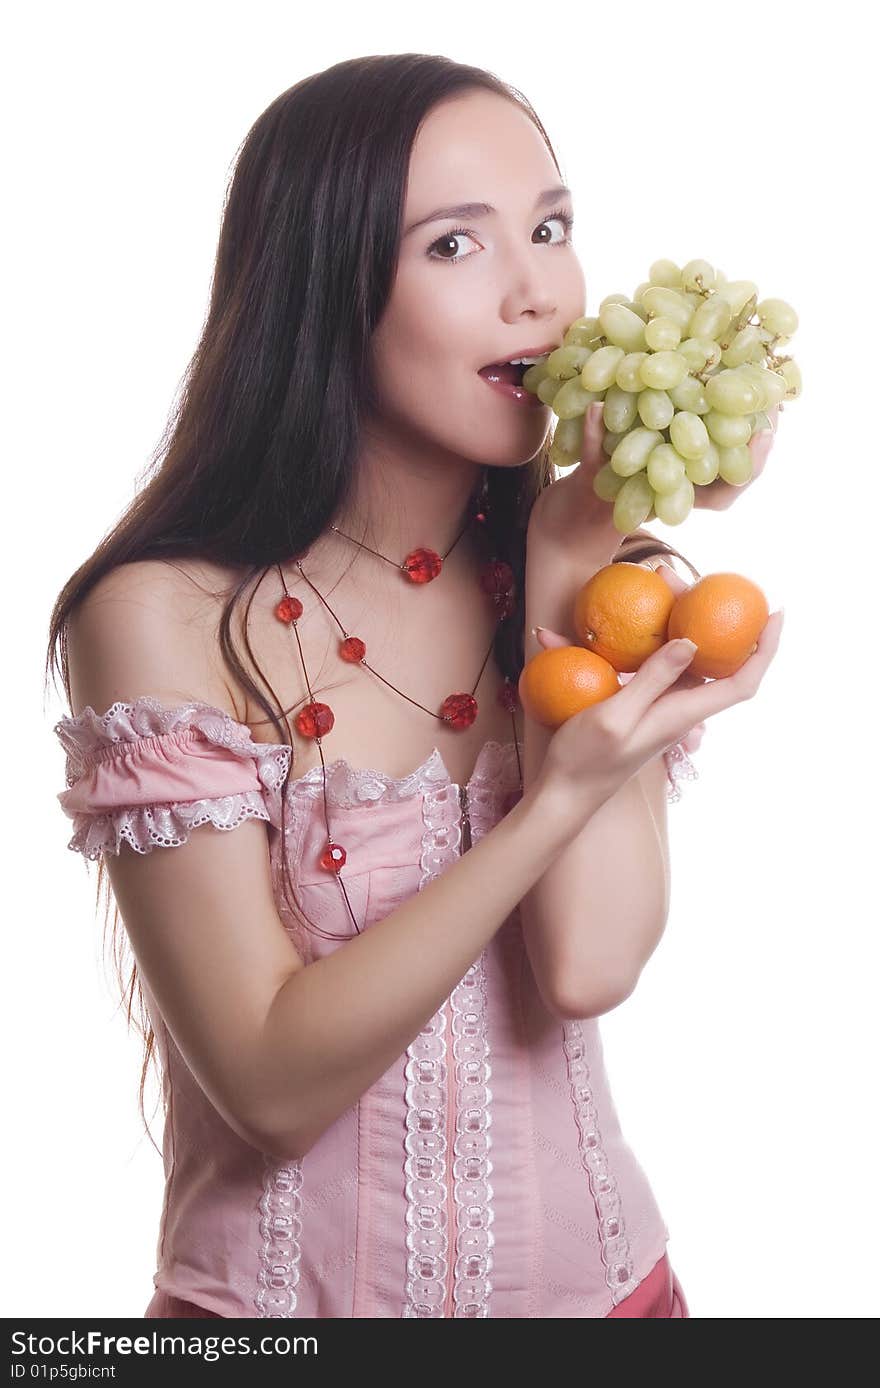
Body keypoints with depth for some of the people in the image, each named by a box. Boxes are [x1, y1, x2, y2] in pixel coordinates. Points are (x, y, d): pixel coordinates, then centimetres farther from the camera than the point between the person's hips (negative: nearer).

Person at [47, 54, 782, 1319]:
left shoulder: (598, 566, -4)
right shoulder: (167, 617, -17)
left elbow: (591, 967, -18)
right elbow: (274, 1086, -20)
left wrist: (569, 575, -19)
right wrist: (563, 793, -30)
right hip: (291, 1288, -3)